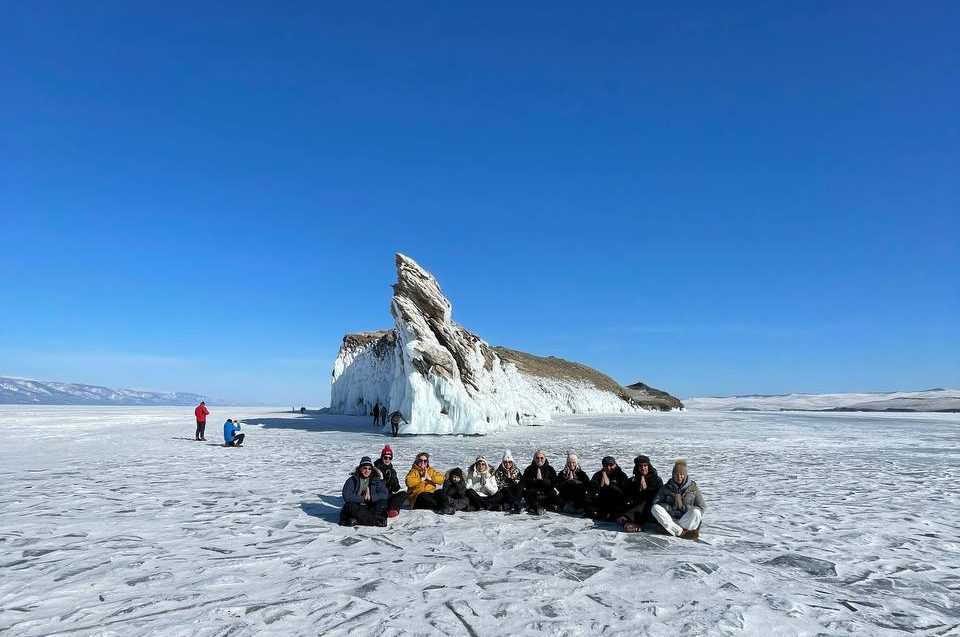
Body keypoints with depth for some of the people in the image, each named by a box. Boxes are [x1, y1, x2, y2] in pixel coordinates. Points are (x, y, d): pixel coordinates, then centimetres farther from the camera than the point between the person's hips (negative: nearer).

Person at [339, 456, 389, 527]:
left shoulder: (377, 480, 3)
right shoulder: (352, 480, -2)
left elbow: (384, 494, -7)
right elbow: (347, 496, -14)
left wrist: (370, 497, -21)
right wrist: (362, 498, -18)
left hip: (370, 507, 1)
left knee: (382, 504, -27)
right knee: (350, 506, -33)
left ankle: (357, 520, -26)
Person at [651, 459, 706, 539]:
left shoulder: (693, 488, 4)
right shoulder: (666, 488, 7)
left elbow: (702, 507, 0)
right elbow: (656, 503, -2)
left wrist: (684, 507, -14)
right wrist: (671, 508, -17)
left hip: (687, 520, -2)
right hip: (670, 520, 2)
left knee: (696, 512, -32)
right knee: (655, 508, -25)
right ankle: (683, 532, -33)